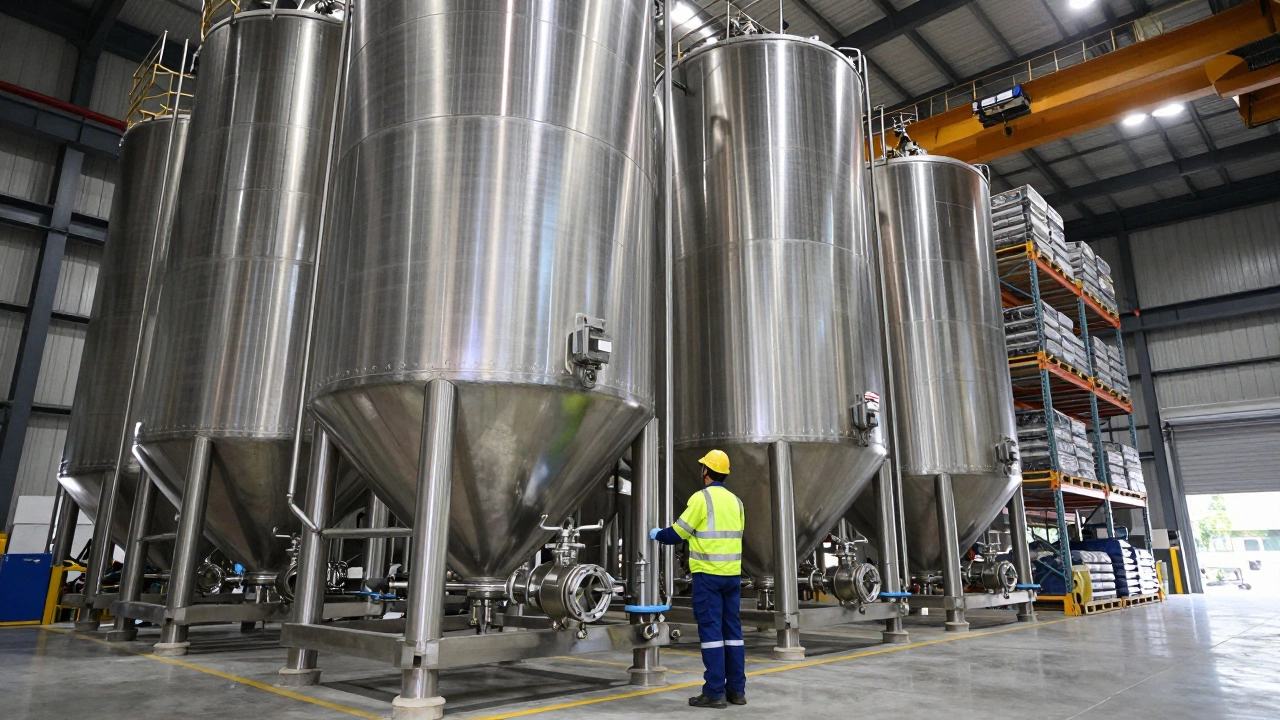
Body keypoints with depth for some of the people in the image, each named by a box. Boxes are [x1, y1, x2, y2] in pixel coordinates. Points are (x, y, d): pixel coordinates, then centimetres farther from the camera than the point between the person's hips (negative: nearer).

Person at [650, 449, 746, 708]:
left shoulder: (702, 497, -9)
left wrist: (657, 534, 14)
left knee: (711, 630, -3)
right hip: (733, 573, 7)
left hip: (708, 573, -7)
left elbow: (678, 533, -6)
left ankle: (714, 692, 0)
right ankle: (737, 689, 15)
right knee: (732, 629, 10)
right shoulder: (735, 501, 11)